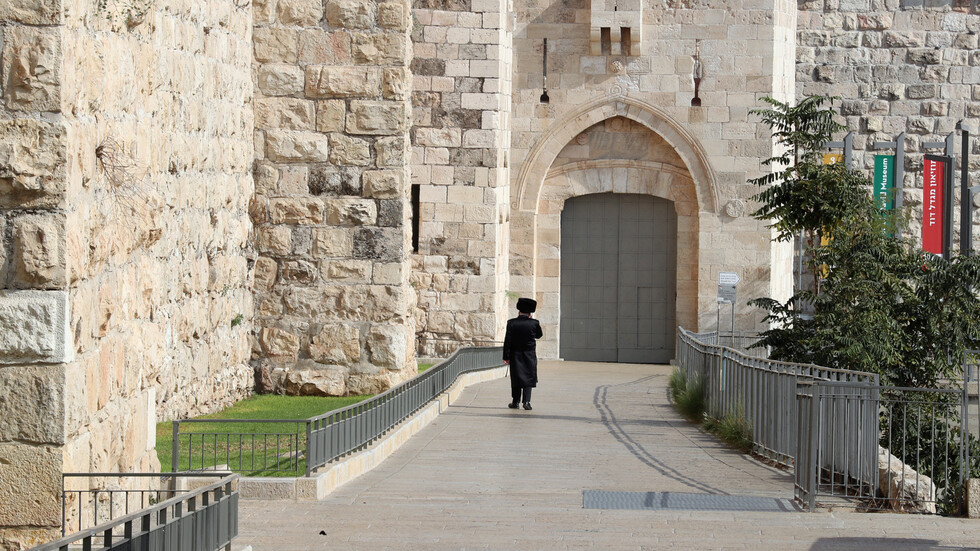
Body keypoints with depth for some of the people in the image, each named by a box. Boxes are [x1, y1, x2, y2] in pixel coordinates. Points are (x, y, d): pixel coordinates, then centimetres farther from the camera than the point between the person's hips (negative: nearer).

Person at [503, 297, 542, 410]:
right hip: (530, 355, -1)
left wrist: (506, 357, -2)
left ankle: (516, 401, 13)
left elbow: (507, 341, -7)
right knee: (528, 378, 5)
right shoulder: (534, 323, -8)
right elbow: (539, 335, 11)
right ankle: (526, 401, -6)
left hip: (515, 355, 1)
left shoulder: (512, 323, -7)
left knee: (516, 378, 10)